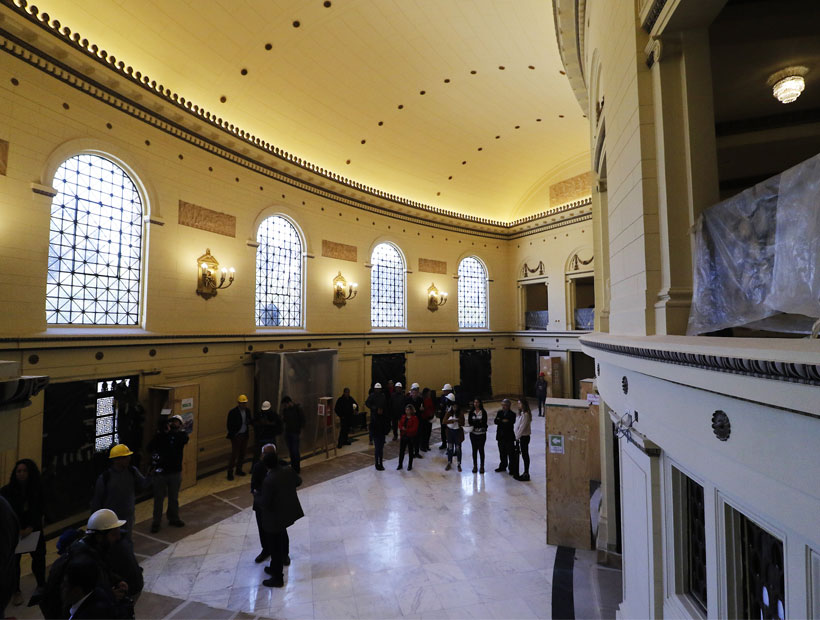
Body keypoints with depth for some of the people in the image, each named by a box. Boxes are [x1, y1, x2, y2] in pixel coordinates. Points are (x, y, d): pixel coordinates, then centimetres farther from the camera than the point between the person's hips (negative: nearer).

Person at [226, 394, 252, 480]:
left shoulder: (247, 411, 3)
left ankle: (239, 469, 27)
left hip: (245, 435, 6)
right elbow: (229, 425, -10)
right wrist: (232, 434, -12)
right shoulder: (233, 412, -13)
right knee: (234, 454, -3)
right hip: (236, 436, -5)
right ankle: (230, 472, 8)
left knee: (242, 453, 12)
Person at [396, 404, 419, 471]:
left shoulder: (415, 418, -12)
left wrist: (406, 429, -21)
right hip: (403, 435, 5)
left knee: (410, 451, 8)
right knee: (401, 450, 9)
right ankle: (400, 464, 21)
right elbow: (400, 424, 5)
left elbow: (414, 428, -17)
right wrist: (402, 428, -17)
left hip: (411, 437, -5)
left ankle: (410, 465, 20)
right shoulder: (403, 416, 5)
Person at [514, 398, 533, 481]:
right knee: (524, 455, 14)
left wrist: (517, 437, -14)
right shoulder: (521, 413, 10)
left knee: (525, 455, 0)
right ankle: (525, 473, 23)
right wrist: (517, 436, 8)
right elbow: (517, 425, 13)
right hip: (521, 437, 9)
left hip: (524, 437, -9)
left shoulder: (525, 415, -19)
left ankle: (526, 474, 9)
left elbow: (522, 427, -20)